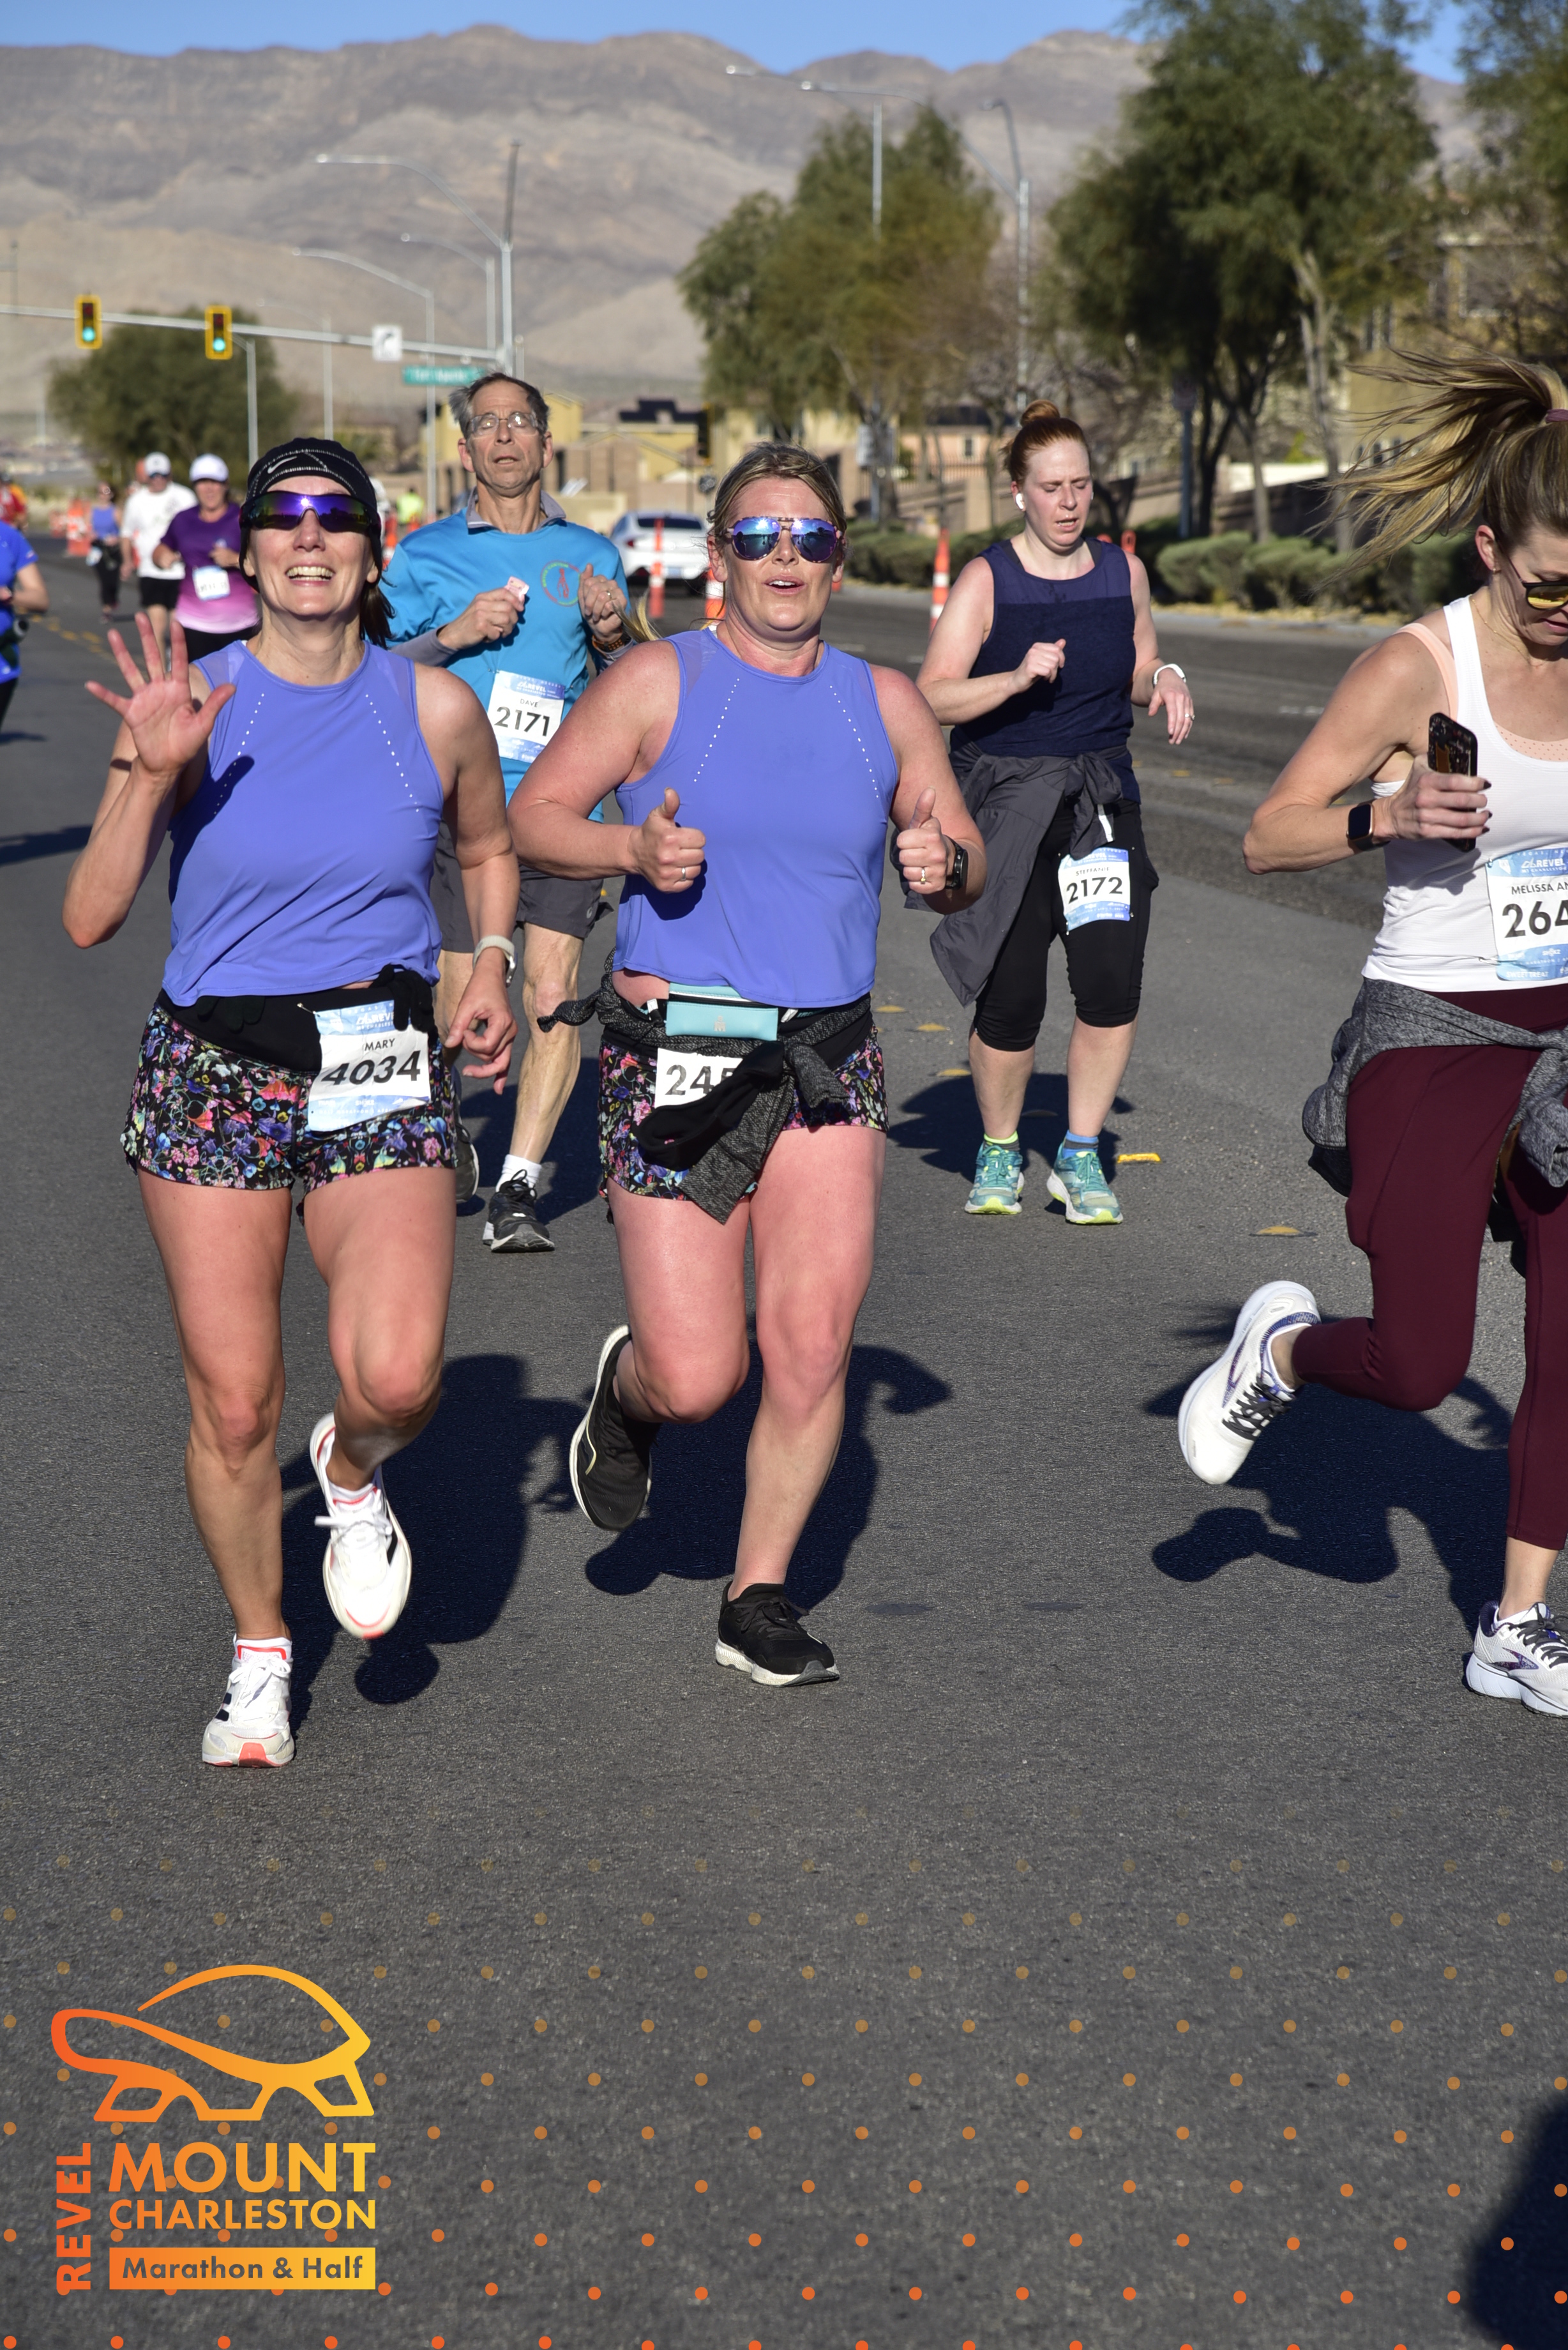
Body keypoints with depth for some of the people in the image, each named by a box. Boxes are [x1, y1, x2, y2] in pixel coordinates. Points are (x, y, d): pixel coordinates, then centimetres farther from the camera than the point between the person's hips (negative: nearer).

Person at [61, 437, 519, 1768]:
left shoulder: (434, 709, 0)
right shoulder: (188, 703, -4)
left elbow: (490, 846, 20)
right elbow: (89, 919, -9)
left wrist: (490, 971, 4)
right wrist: (152, 776, -21)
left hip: (382, 1076, 0)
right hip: (212, 1073, 0)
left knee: (397, 1379, -19)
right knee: (233, 1406, 2)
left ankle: (353, 1474, 19)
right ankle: (260, 1657, 26)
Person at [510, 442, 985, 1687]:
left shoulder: (884, 702, 9)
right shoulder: (660, 682, -2)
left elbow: (965, 860, 15)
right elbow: (532, 818, -1)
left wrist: (945, 863, -8)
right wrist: (634, 848, -19)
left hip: (829, 1060, 3)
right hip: (675, 1058, -3)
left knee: (813, 1349, -6)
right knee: (696, 1381, -5)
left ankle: (759, 1596, 12)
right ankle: (626, 1390, 33)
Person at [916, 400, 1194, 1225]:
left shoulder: (1122, 573, 7)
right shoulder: (986, 580, -4)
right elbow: (933, 697, -9)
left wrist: (1166, 680, -2)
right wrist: (1015, 678, -24)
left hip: (1101, 798, 3)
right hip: (1004, 806, -3)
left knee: (1112, 982, -13)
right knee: (1011, 1003, -4)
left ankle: (1081, 1157, 5)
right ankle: (998, 1154, 22)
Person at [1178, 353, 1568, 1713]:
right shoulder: (1419, 667, -14)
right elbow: (1269, 836, -12)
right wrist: (1385, 816, -29)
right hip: (1429, 1039, -5)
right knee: (1419, 1368, -6)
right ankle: (1283, 1347, 28)